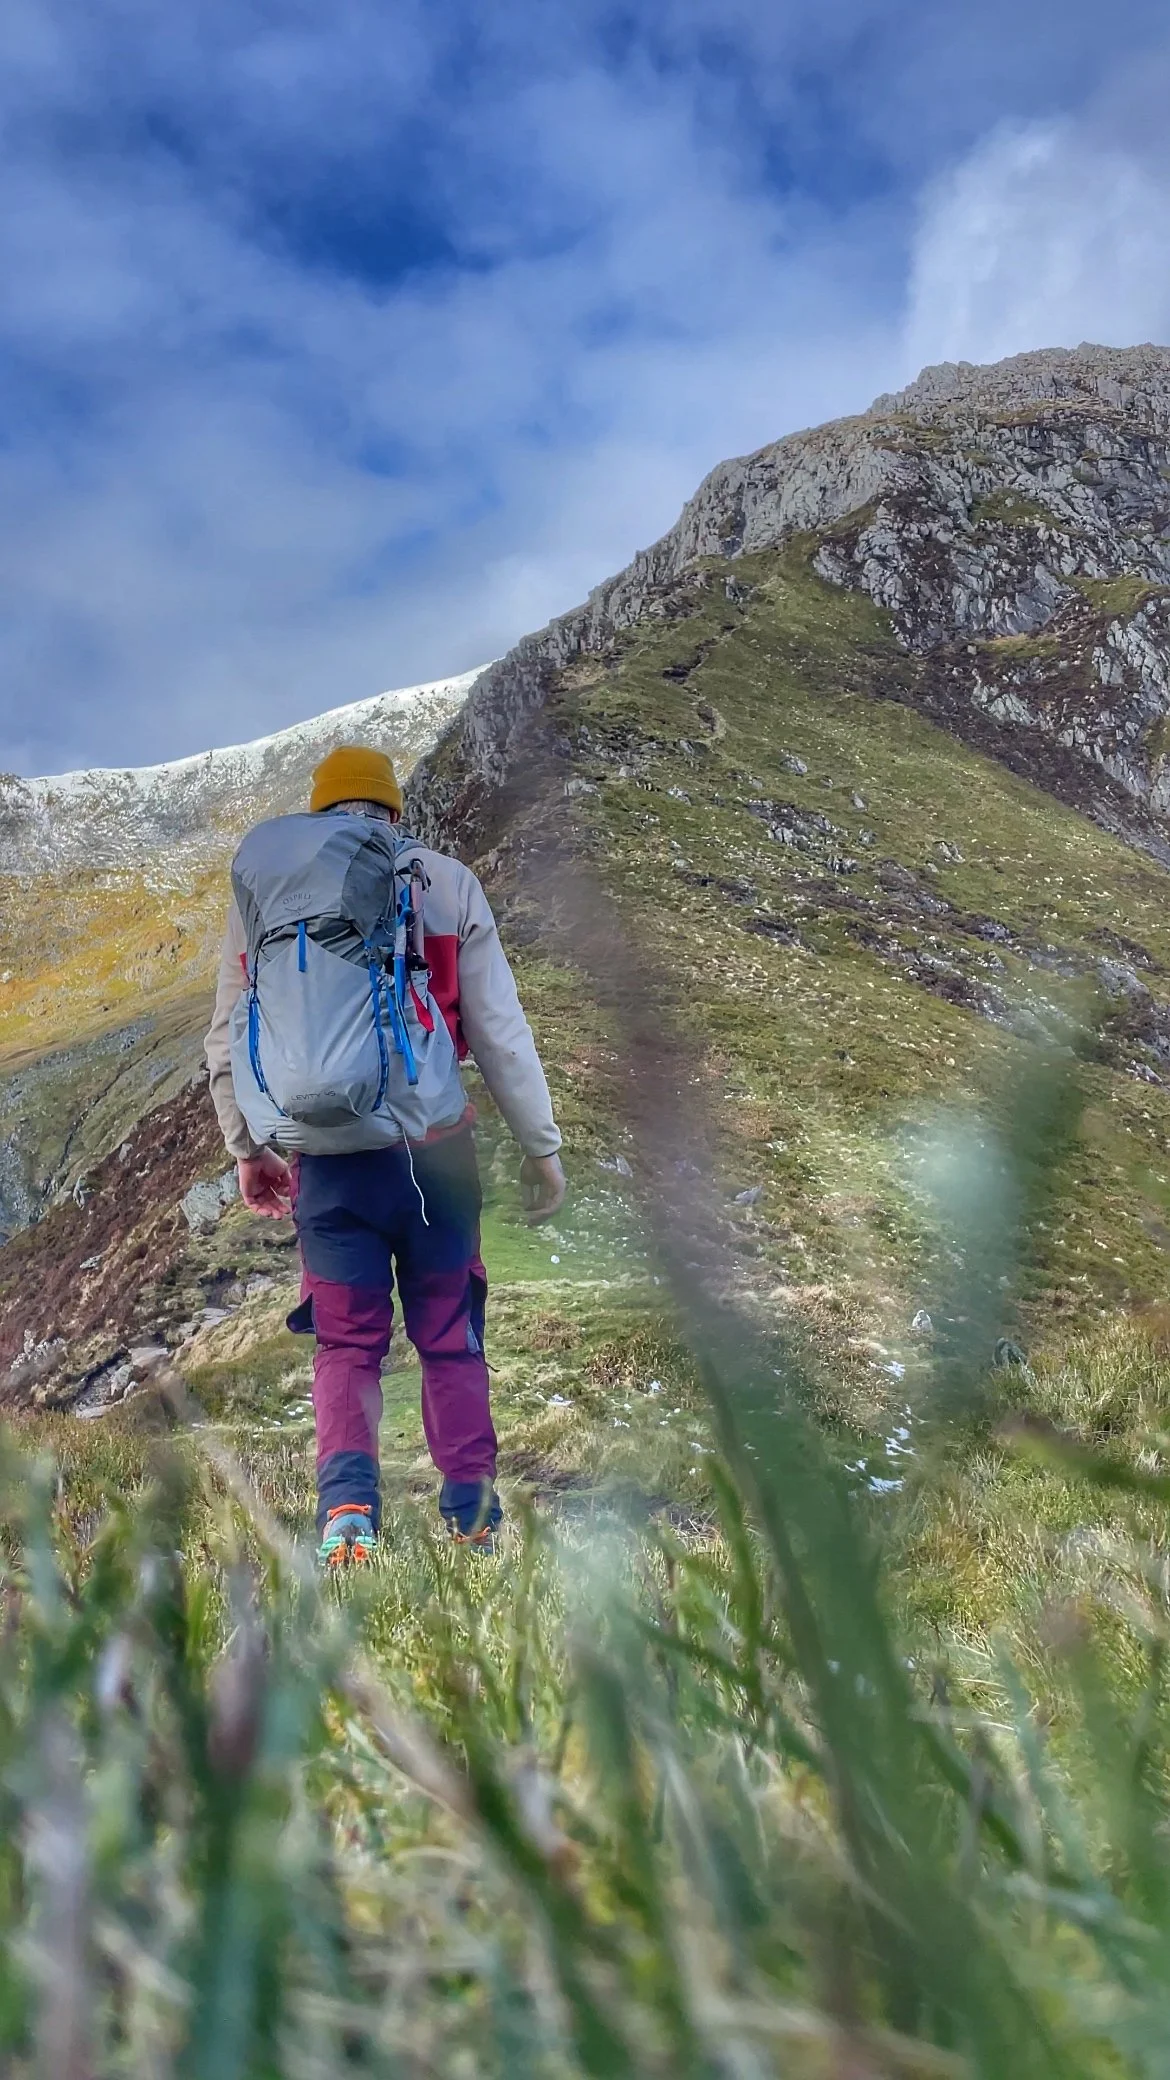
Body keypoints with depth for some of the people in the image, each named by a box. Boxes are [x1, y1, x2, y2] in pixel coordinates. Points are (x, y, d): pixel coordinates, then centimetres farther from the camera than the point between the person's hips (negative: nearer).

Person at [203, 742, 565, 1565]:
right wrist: (542, 1146, 9)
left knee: (348, 1343, 12)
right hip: (434, 1149, -1)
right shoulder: (447, 883, 3)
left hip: (327, 1156, 1)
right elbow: (501, 1031, 1)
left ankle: (348, 1504, -7)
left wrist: (247, 1150, 26)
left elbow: (227, 1044, 13)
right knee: (450, 1340, 13)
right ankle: (474, 1516, 11)